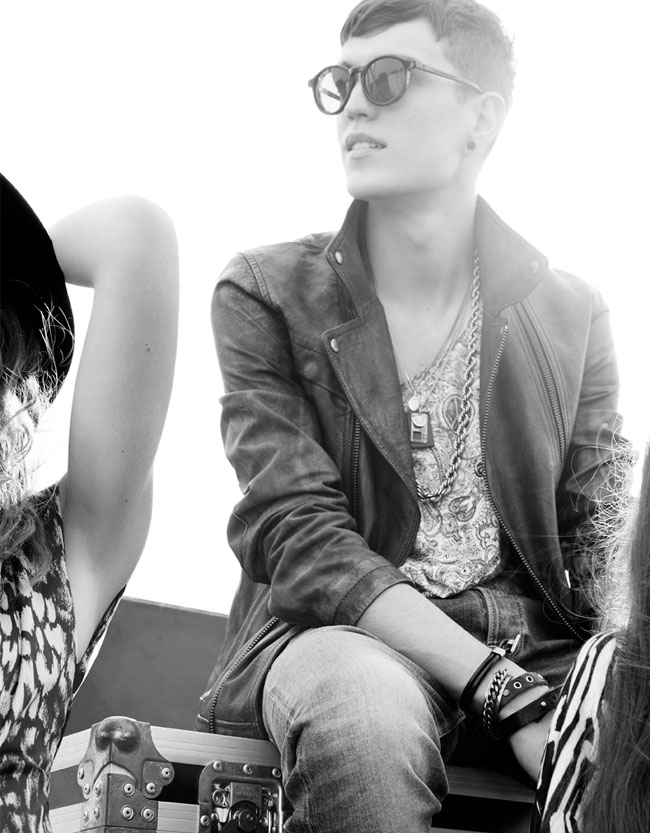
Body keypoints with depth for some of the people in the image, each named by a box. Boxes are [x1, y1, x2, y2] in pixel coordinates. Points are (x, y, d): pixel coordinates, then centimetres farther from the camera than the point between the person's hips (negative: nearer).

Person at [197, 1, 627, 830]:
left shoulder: (570, 314, 8)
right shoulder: (264, 295, -1)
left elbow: (604, 538, 4)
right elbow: (299, 536, -10)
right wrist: (503, 690, -22)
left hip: (539, 643, 2)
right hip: (338, 636, -2)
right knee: (365, 709, -37)